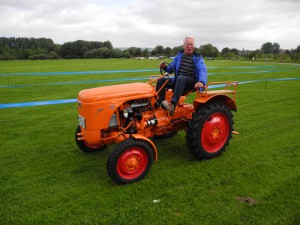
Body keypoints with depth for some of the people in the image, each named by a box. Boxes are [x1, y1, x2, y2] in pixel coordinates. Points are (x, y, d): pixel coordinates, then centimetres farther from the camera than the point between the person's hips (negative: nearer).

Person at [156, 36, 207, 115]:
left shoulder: (197, 58, 2)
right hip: (178, 81, 5)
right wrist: (165, 67, -6)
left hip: (191, 82, -5)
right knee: (160, 81, -10)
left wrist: (201, 81, -37)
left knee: (180, 78, -38)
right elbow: (171, 69, 19)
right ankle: (161, 102, -19)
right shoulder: (179, 55, 15)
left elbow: (202, 70, -15)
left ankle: (173, 104, -49)